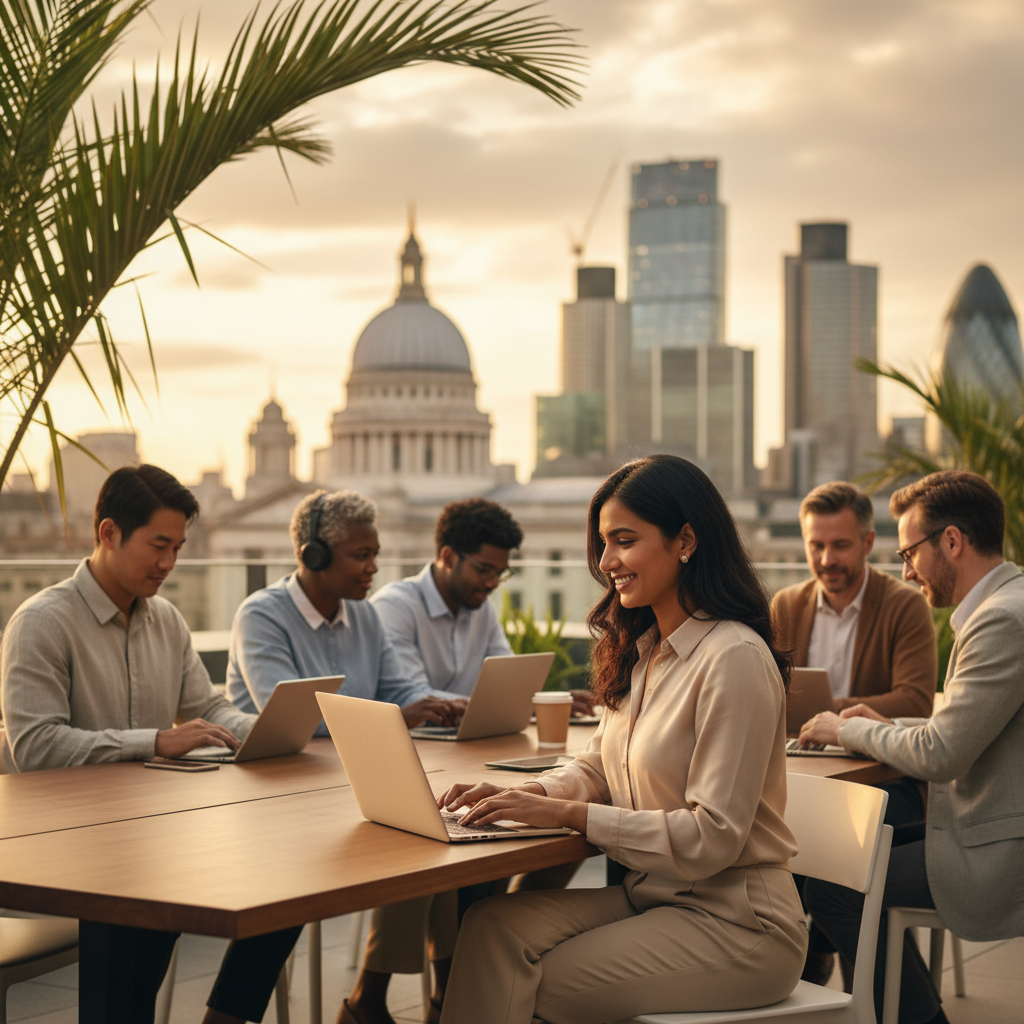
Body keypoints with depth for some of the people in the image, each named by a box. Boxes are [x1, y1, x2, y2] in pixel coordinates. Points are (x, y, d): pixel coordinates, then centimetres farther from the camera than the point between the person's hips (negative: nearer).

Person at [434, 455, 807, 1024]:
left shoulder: (734, 659, -19)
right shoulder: (643, 651, 11)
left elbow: (712, 837, -21)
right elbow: (600, 767, 18)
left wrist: (570, 814, -19)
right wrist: (527, 794, -3)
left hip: (735, 922, -7)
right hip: (651, 895, 8)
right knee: (494, 925, -14)